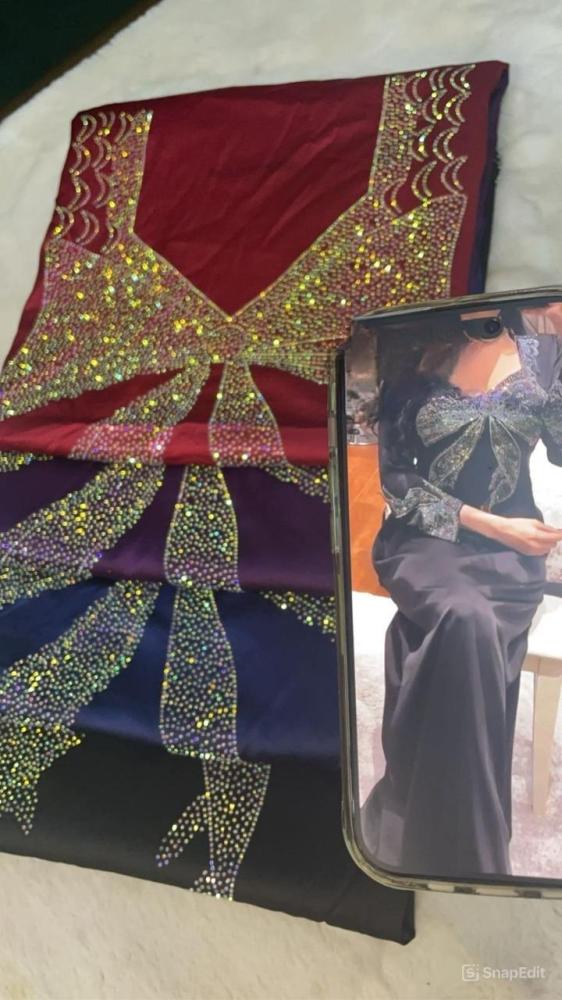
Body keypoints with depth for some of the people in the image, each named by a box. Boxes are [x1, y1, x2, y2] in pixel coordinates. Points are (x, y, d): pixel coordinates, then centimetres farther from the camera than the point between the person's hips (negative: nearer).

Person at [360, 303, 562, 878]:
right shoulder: (410, 355, 2)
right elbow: (396, 477, -2)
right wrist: (490, 524, -11)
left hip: (511, 550, 2)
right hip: (425, 540, -1)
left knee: (463, 638, -30)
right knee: (467, 620, -35)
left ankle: (437, 838, -11)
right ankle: (472, 854, -20)